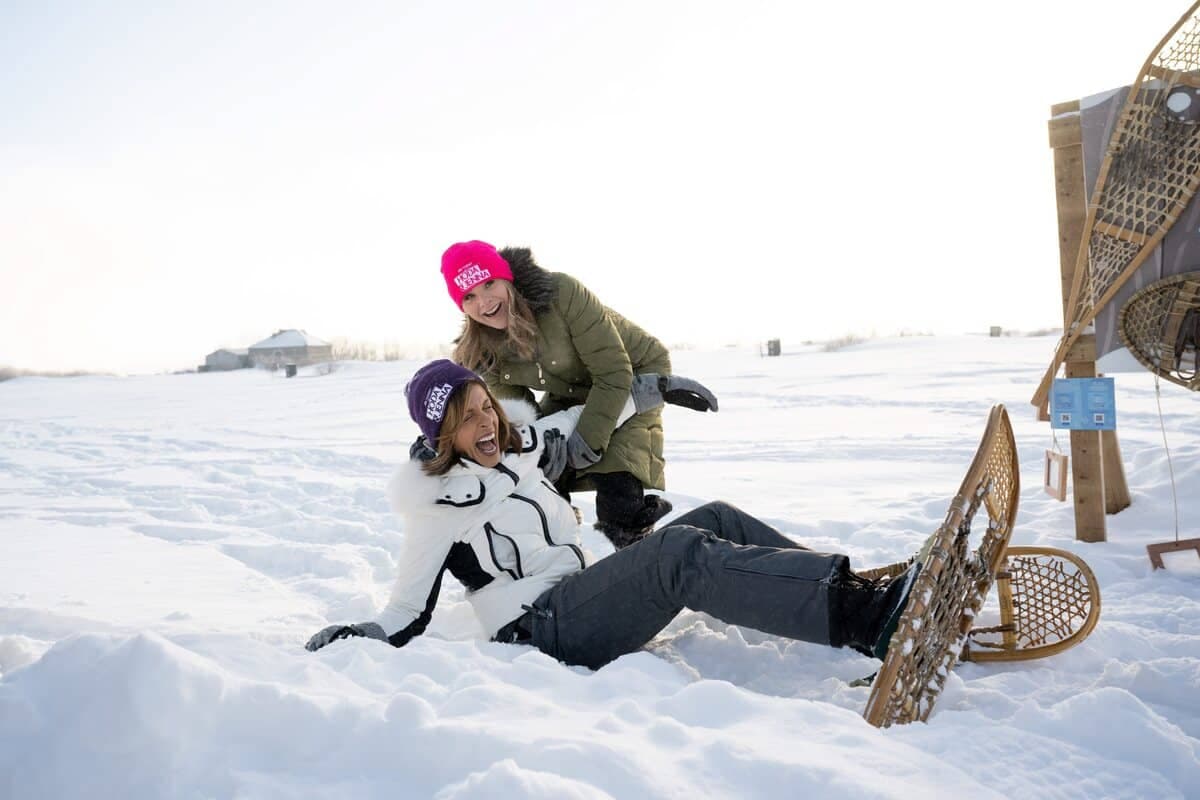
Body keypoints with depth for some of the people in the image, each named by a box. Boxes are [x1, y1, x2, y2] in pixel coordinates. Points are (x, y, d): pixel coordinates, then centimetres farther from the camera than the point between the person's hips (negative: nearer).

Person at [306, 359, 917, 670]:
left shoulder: (521, 444, 14)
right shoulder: (434, 505, -4)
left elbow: (585, 420, 29)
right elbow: (409, 614, -3)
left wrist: (649, 392, 24)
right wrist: (360, 636, -20)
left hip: (581, 599, 8)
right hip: (539, 632, -8)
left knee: (715, 521, -4)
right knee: (681, 552, -29)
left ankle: (856, 588, -10)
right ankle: (859, 616, -39)